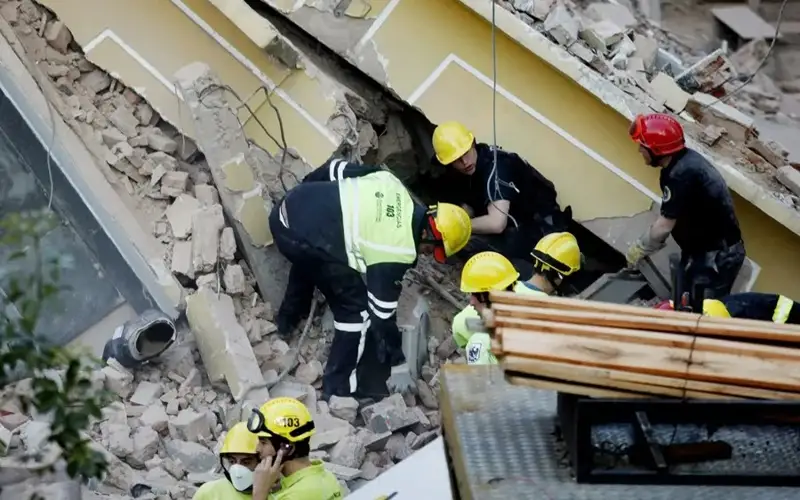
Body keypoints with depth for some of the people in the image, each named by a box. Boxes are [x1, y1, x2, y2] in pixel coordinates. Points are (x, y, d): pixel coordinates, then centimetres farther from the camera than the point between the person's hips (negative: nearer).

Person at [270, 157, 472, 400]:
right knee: (357, 310, 4)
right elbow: (381, 311, -2)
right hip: (303, 239, -9)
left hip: (288, 208, 9)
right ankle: (339, 386, 17)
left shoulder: (392, 184, 9)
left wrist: (305, 186, 35)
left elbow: (337, 168, 18)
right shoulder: (398, 251, -10)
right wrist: (396, 354, 13)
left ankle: (288, 318, 64)